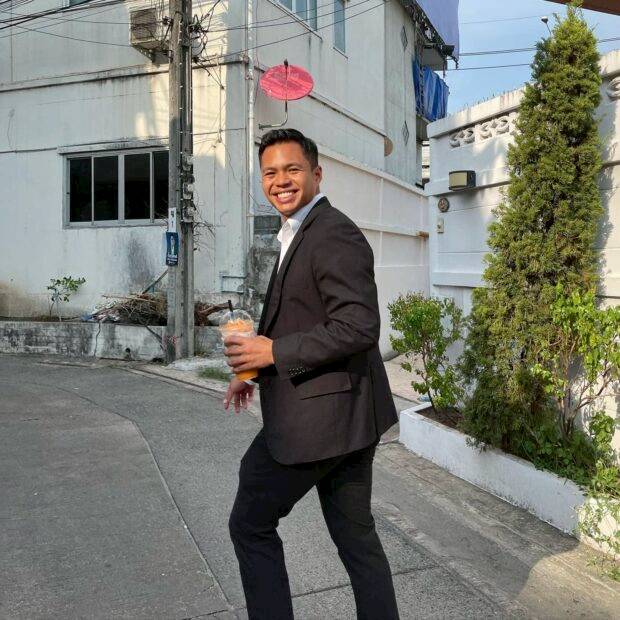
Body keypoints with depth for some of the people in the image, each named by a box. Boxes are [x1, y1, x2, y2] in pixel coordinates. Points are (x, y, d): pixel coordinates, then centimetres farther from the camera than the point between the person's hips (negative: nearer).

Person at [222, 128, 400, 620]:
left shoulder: (333, 234, -16)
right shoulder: (300, 234, 15)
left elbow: (358, 327, -25)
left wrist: (273, 352, -20)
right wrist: (256, 369, 14)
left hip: (317, 414, -10)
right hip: (345, 414, 10)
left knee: (251, 525, 8)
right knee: (355, 534, 17)